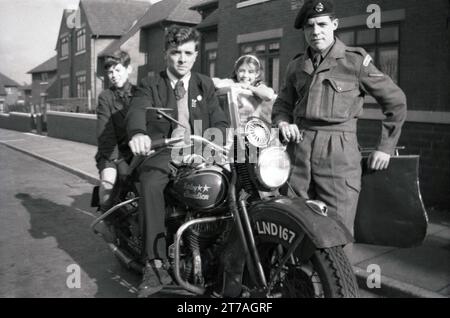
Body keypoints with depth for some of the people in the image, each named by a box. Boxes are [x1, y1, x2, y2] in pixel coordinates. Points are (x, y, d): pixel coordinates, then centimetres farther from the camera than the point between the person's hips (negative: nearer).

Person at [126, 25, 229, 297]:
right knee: (150, 183, -34)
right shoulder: (150, 86, 7)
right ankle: (157, 264, -31)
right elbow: (137, 112, -14)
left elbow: (219, 120, 6)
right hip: (163, 152, -2)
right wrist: (138, 133, -38)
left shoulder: (205, 85, 17)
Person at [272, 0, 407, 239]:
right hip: (299, 150, 4)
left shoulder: (355, 61, 2)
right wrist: (283, 123, 3)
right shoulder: (296, 66, 16)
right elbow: (282, 103, 26)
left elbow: (395, 101, 7)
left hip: (339, 155, -4)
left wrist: (386, 147, 4)